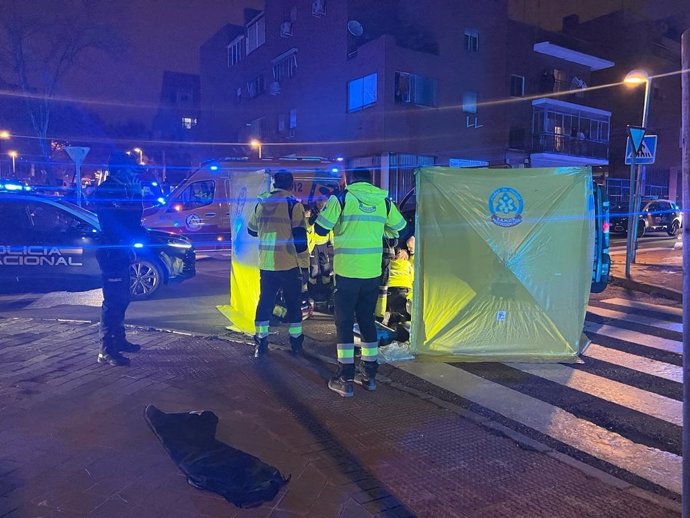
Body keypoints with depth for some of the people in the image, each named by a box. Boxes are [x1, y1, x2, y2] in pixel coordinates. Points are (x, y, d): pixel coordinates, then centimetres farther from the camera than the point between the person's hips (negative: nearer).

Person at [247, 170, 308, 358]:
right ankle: (296, 344, 17)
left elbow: (252, 230, 20)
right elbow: (300, 236, -13)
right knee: (293, 303, 9)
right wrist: (304, 262, -5)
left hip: (265, 264, 4)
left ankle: (261, 343, 16)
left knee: (265, 301, 13)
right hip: (289, 265, -4)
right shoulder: (293, 204, -9)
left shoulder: (261, 203, 7)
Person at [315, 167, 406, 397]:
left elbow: (320, 229, -4)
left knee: (344, 322, 5)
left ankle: (346, 379, 6)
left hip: (346, 271, -4)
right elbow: (399, 227, 18)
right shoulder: (384, 201, 6)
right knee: (367, 319, 16)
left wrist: (329, 206, 15)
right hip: (373, 272, 4)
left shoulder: (341, 198, -6)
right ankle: (369, 373, 24)